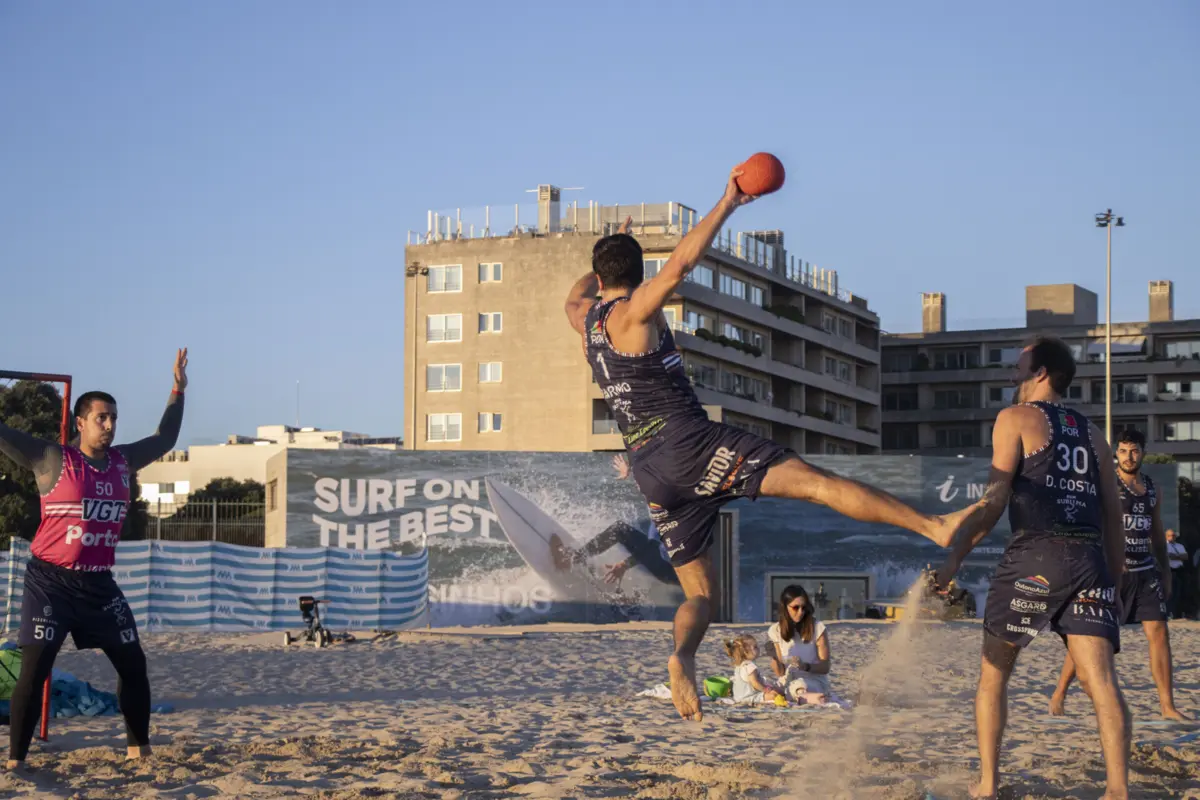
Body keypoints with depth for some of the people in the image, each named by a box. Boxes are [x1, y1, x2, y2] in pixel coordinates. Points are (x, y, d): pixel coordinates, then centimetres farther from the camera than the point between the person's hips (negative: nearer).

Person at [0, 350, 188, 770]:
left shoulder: (124, 461, 7)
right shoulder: (52, 460, -8)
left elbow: (164, 439, 24)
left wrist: (178, 390, 21)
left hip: (100, 583, 6)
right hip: (51, 581, -6)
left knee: (133, 664, 8)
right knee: (35, 668, -10)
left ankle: (139, 748, 21)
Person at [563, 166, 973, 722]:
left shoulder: (586, 321, 17)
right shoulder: (631, 313, -2)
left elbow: (574, 297, 43)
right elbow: (681, 264, -18)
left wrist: (606, 253, 50)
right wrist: (728, 204, -11)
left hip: (648, 470, 7)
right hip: (687, 441, -7)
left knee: (699, 591, 11)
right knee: (814, 480, -15)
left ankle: (682, 659, -19)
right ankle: (937, 527, -25)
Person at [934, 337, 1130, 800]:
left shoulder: (1016, 419, 6)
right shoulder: (1092, 435, 22)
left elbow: (995, 499, -5)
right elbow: (1113, 516, 18)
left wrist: (955, 557, -7)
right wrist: (1114, 579, 22)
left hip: (1033, 558, -4)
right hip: (1089, 560, 4)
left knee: (994, 674, 12)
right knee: (1099, 678, -6)